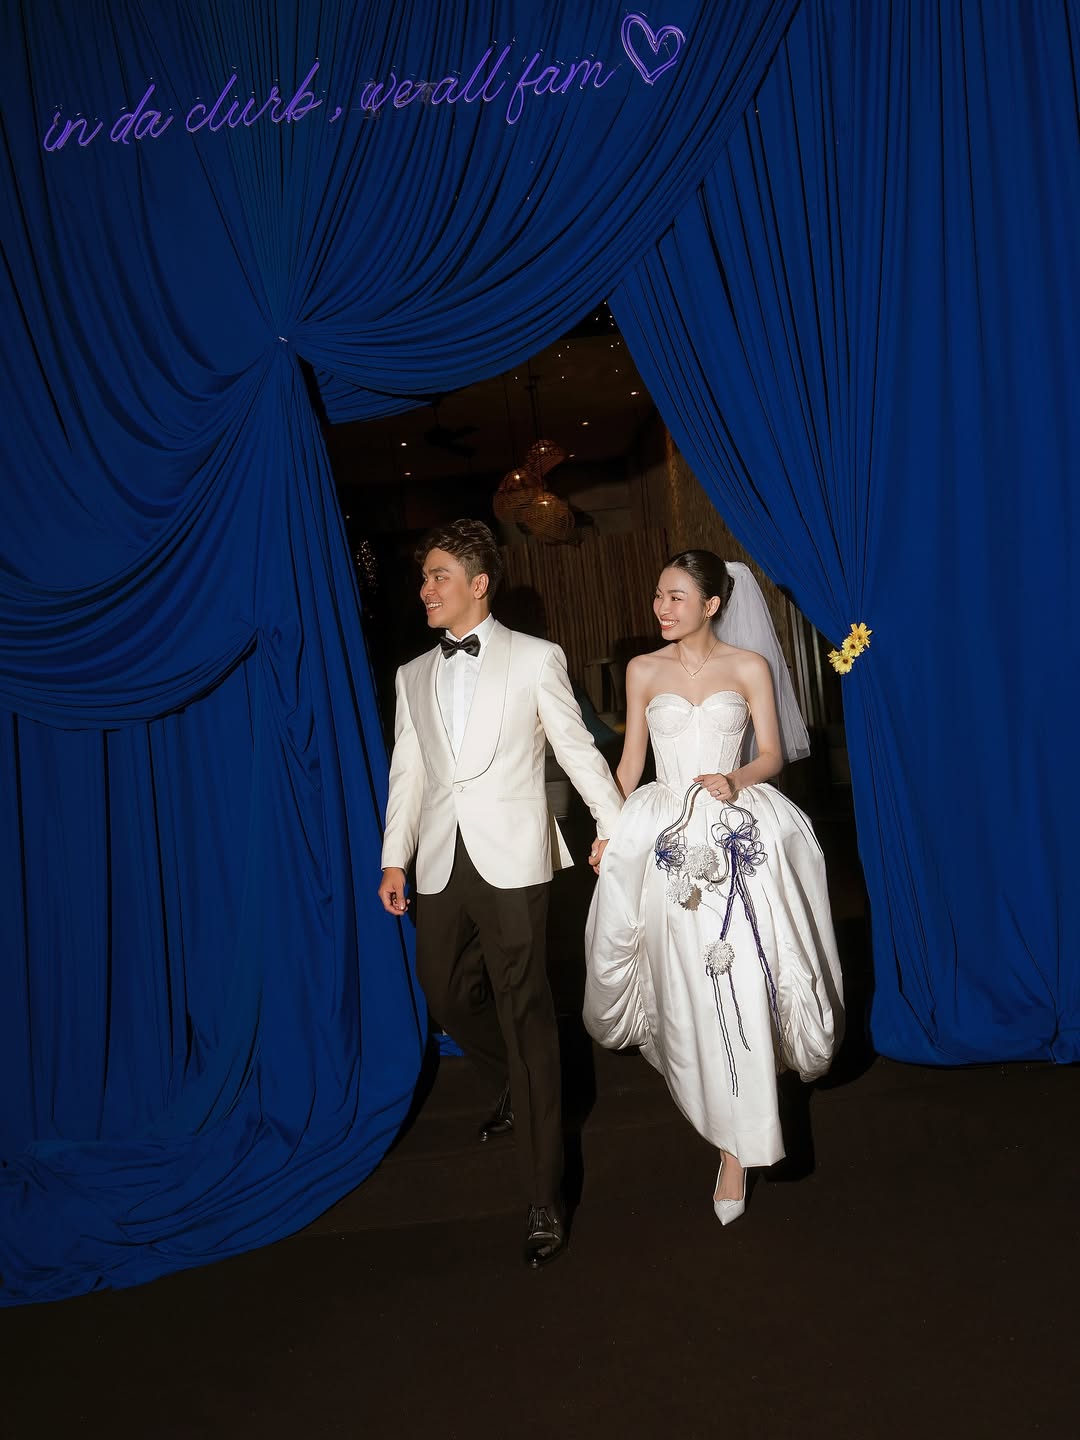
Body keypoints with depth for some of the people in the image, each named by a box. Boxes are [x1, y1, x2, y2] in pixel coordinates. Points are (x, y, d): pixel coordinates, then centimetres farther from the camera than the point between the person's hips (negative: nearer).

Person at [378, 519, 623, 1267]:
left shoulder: (536, 659, 1)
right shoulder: (413, 676, 14)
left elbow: (578, 748, 3)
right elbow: (407, 772, 14)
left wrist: (616, 826, 1)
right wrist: (394, 859, 9)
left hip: (509, 859, -5)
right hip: (440, 861, 5)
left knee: (524, 1014, -4)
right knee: (447, 992, 12)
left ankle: (544, 1197, 5)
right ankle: (517, 1089, 43)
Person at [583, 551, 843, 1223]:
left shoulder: (750, 667, 3)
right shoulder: (644, 671, 8)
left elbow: (773, 753, 4)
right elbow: (631, 760, 11)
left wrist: (736, 779, -16)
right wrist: (607, 831, 6)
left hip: (740, 835, -1)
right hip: (668, 838, 2)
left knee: (741, 984, -7)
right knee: (689, 987, 4)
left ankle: (737, 1147, 5)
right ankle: (736, 1123, 30)